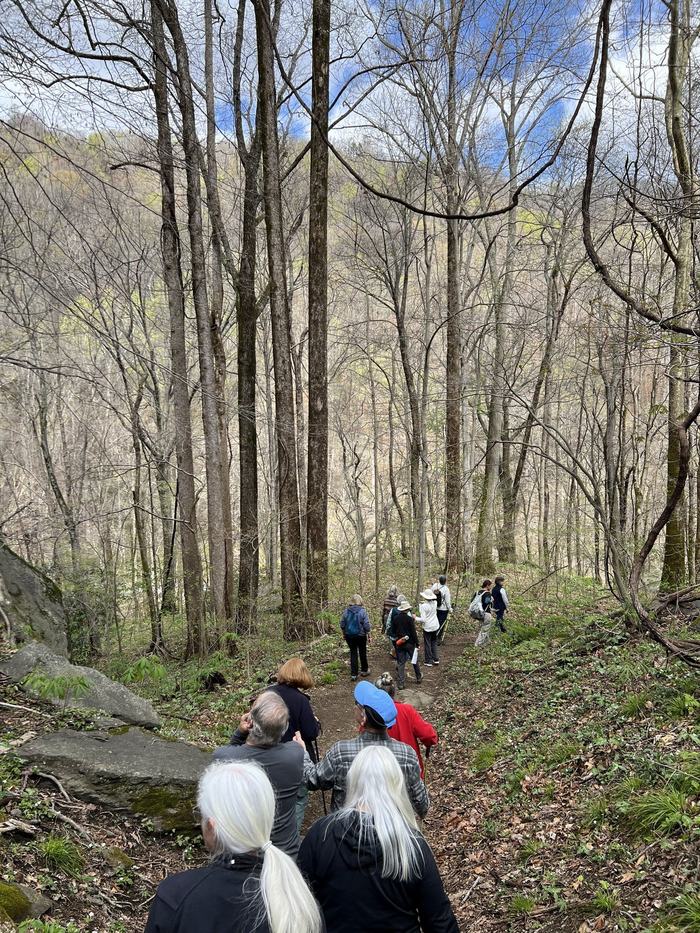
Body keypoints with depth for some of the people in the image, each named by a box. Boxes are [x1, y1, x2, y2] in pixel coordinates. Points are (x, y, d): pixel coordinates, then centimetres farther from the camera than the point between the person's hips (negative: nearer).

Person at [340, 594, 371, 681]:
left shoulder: (346, 611, -5)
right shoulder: (362, 611, -15)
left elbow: (342, 624, -1)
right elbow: (366, 625, -15)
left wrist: (345, 632, 15)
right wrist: (368, 633, 0)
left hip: (349, 635, 2)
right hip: (361, 635, -2)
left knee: (353, 653, 10)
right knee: (362, 652, 18)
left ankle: (353, 674, 8)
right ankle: (364, 670, 34)